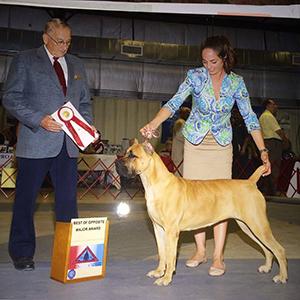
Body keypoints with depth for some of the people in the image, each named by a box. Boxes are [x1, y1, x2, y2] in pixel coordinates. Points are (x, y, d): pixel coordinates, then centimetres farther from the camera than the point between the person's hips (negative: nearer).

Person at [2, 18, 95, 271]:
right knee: (26, 198, 5)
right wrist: (40, 120, -16)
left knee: (68, 199, 7)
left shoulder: (76, 65, 17)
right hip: (36, 142, -4)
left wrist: (86, 125, 1)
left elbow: (85, 101, 20)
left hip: (68, 143, 4)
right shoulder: (24, 61, 3)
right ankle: (22, 252, 18)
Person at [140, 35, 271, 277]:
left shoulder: (236, 83, -5)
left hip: (221, 145, 0)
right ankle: (200, 250, 15)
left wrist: (263, 151, -8)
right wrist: (153, 124, -36)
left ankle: (218, 256, 3)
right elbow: (174, 103, -19)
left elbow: (250, 117, -3)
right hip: (195, 143, 0)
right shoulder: (195, 76, -8)